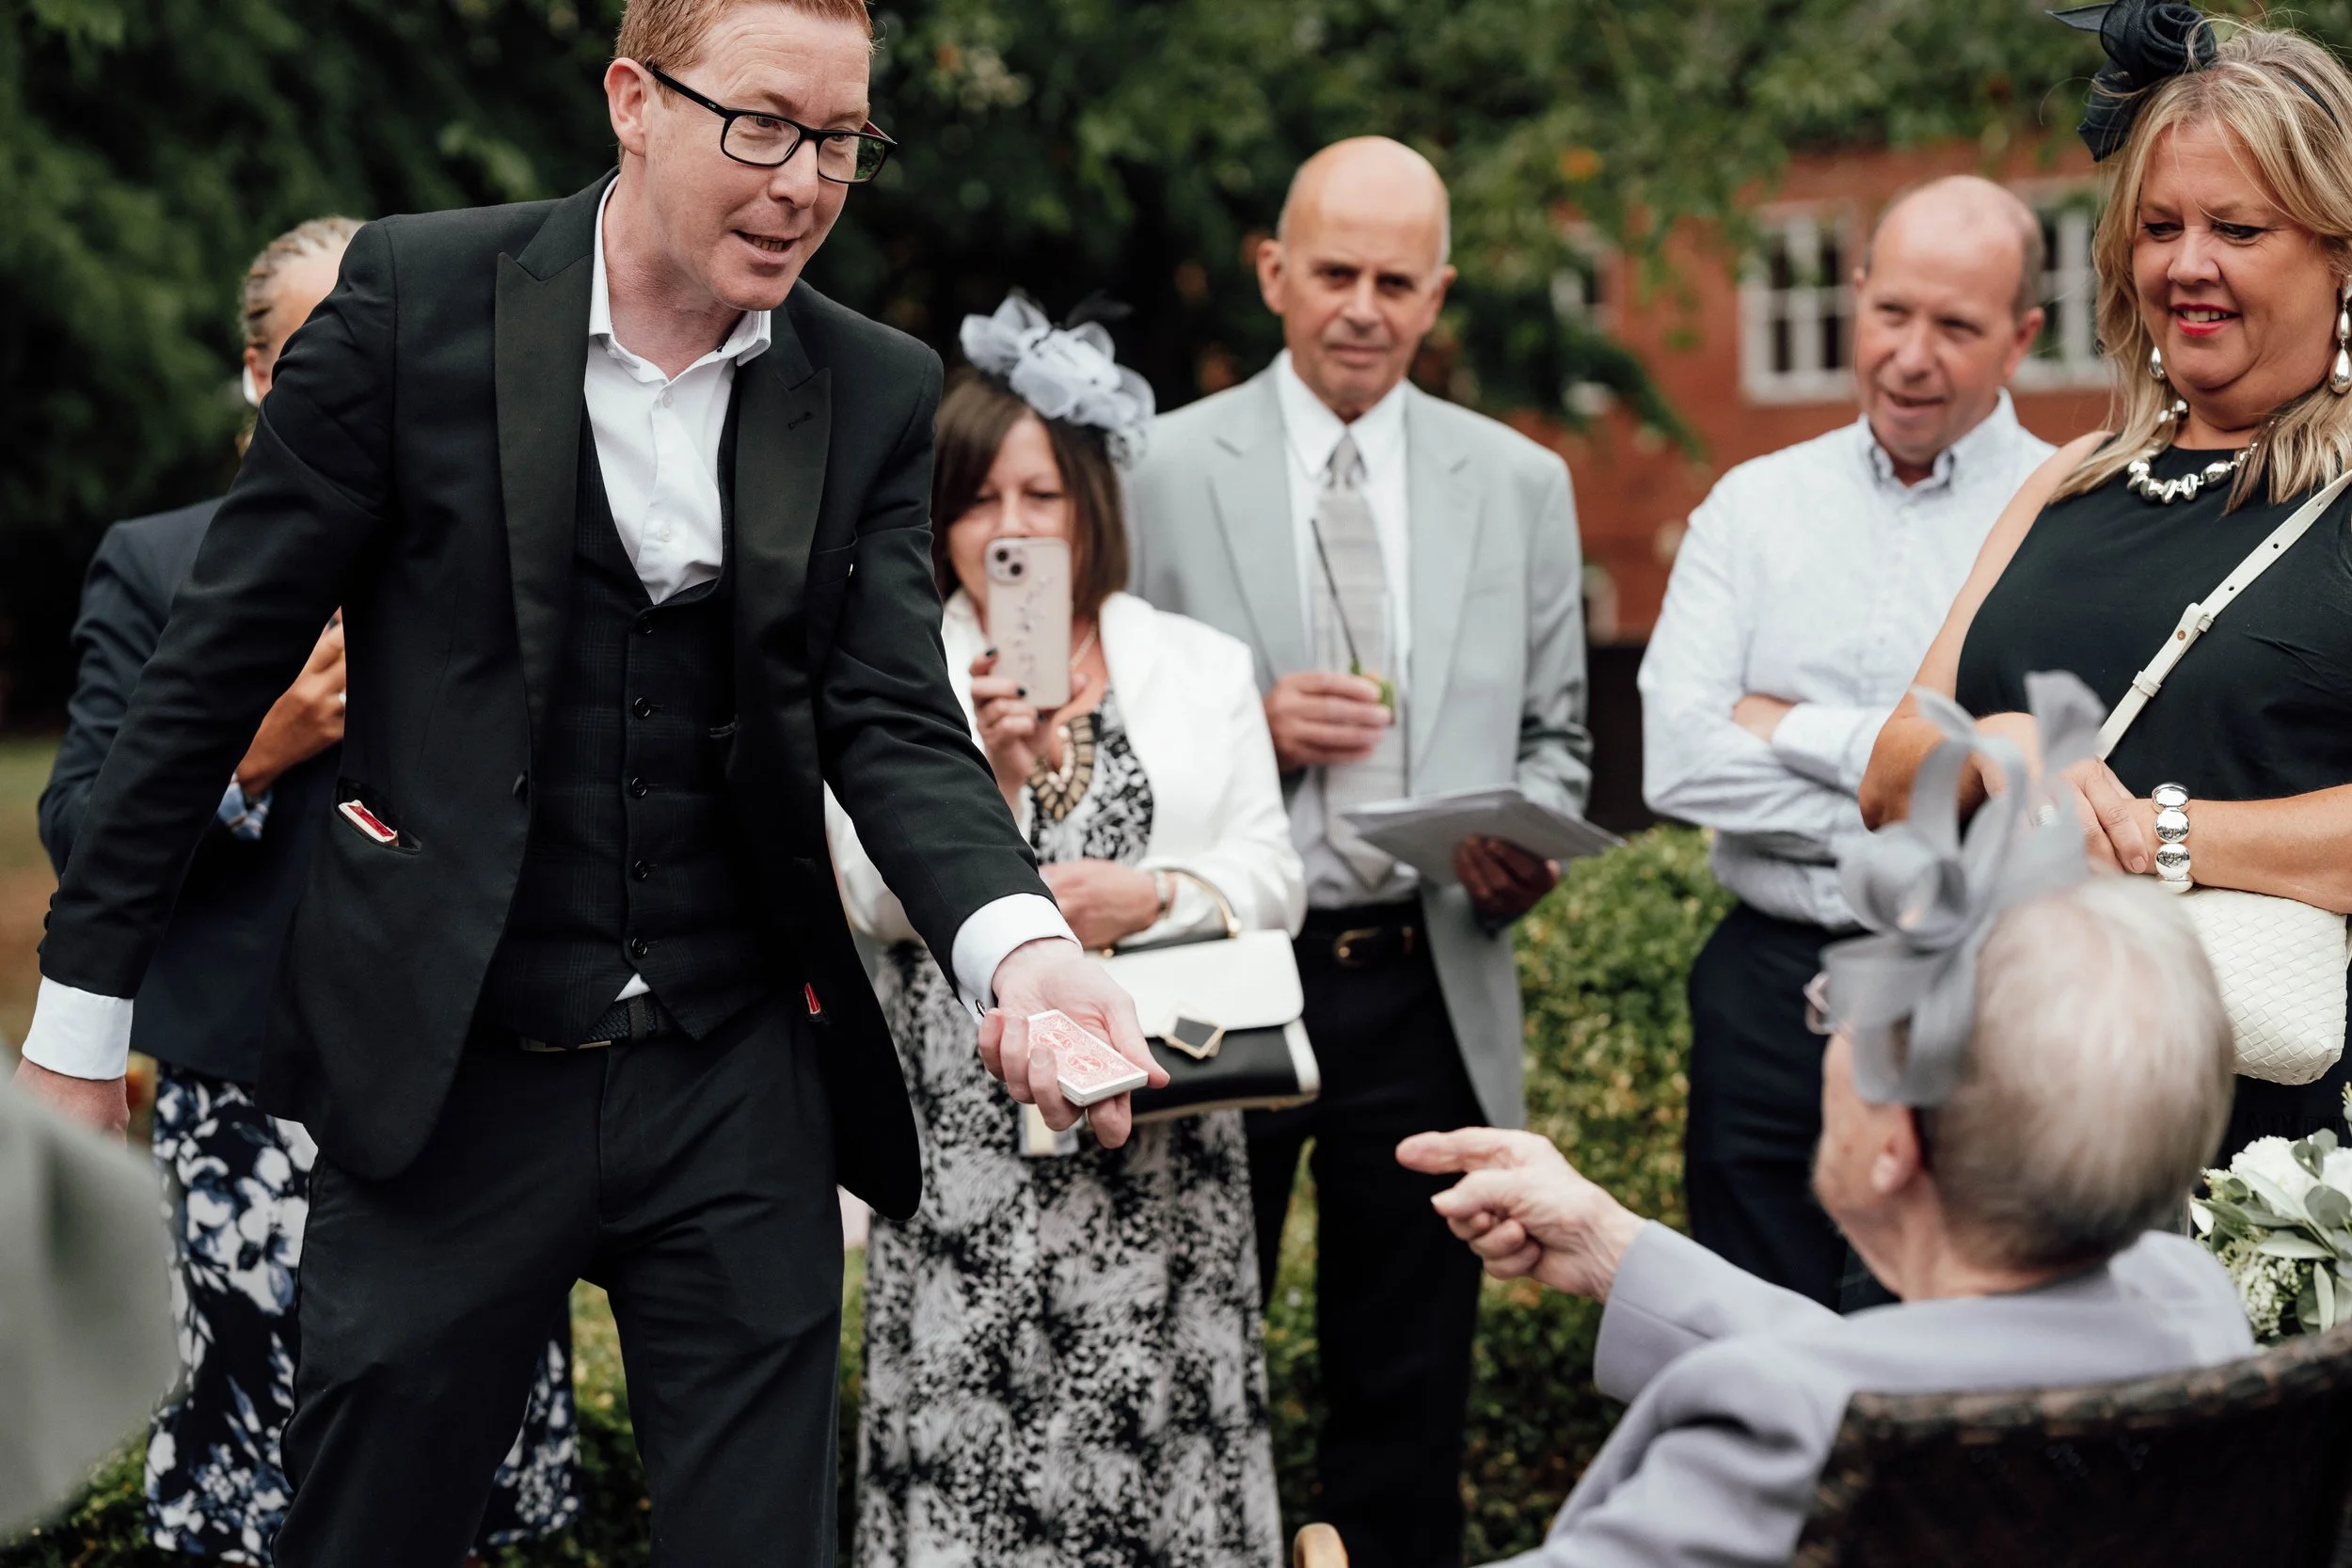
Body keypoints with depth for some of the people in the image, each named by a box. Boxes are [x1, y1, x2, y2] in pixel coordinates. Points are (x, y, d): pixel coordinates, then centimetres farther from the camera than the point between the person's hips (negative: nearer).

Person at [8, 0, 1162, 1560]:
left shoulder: (878, 396, 3)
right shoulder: (419, 299, -6)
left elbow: (893, 721, -3)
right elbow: (223, 659, -2)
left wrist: (1019, 943, -24)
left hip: (739, 1086, 3)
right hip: (451, 1077, -2)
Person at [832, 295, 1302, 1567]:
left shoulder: (1201, 668, 12)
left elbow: (1273, 883, 7)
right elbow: (878, 900, -4)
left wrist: (1153, 895, -11)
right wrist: (988, 770, -19)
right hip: (970, 1140, -1)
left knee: (1156, 1429, -2)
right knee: (973, 1449, -4)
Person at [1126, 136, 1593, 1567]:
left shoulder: (1521, 484, 9)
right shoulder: (1163, 469, 1)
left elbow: (1553, 736, 13)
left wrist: (1529, 843, -8)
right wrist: (1251, 731, -14)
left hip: (1428, 986, 2)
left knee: (1409, 1395, 10)